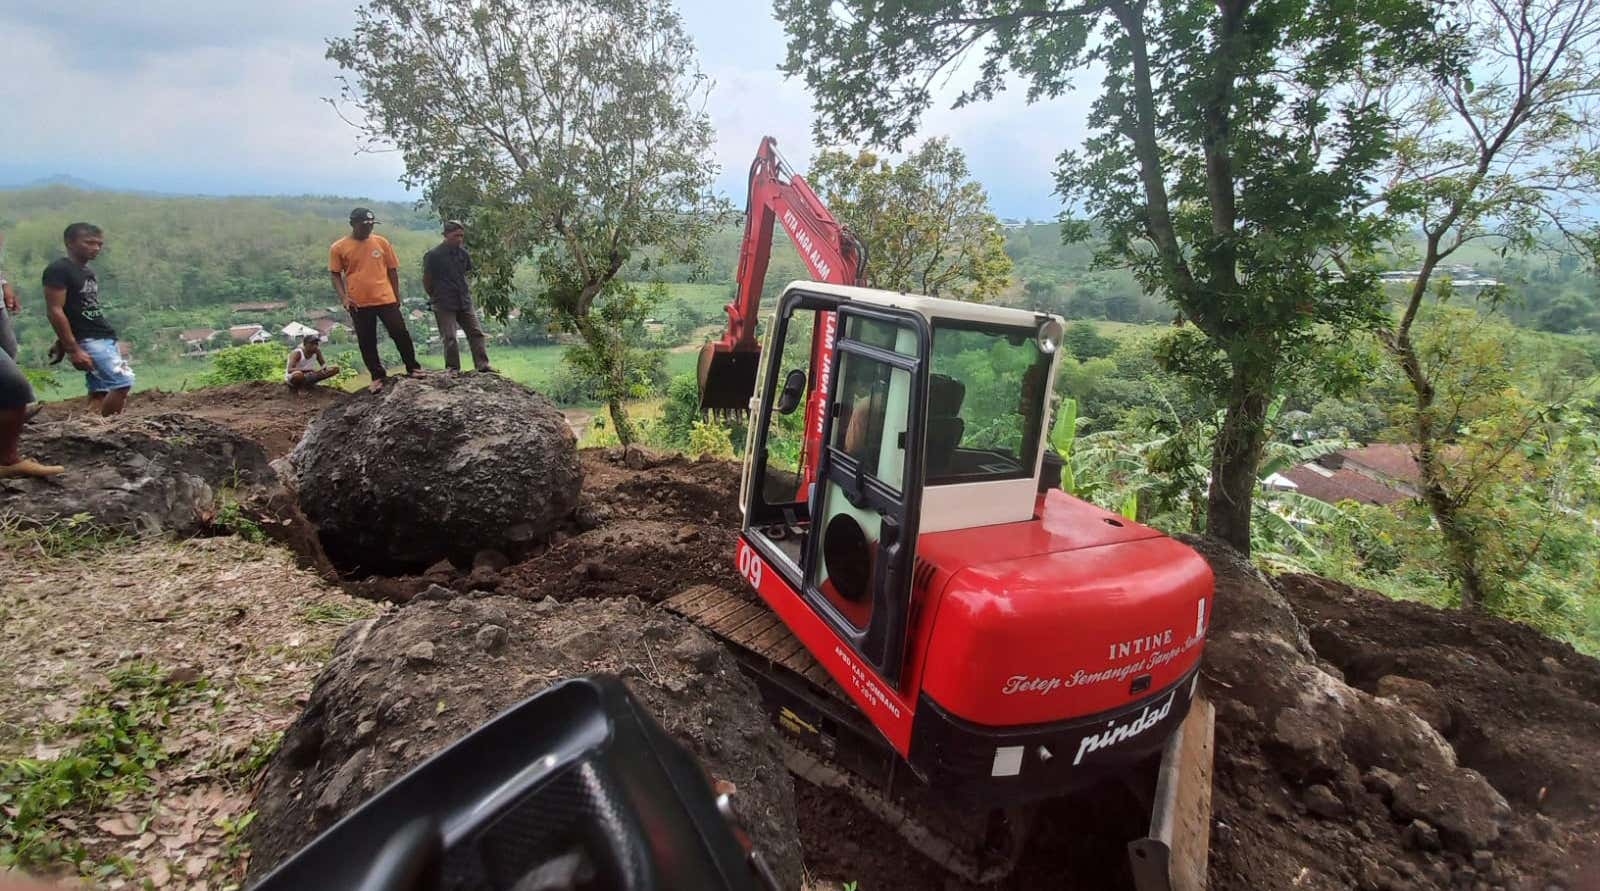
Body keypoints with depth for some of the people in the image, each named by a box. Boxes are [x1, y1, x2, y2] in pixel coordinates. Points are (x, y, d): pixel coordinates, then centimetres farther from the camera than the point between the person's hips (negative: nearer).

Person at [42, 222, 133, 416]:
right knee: (123, 381, -18)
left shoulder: (87, 271, 17)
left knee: (99, 391, 5)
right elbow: (54, 311, -13)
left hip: (106, 338, 8)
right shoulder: (58, 270, -8)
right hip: (87, 341, -8)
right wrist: (73, 350, -18)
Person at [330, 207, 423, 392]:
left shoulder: (381, 242, 3)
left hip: (386, 299, 0)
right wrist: (343, 297, -9)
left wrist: (397, 297, 8)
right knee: (366, 342, 5)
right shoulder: (338, 248, 0)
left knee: (400, 334, 2)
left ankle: (413, 368, 18)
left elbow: (392, 270, 8)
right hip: (359, 304, 0)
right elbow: (335, 274, 4)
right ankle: (378, 376, 16)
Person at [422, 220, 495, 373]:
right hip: (444, 305, -5)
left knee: (476, 333, 0)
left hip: (464, 301, 5)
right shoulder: (433, 255, -9)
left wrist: (462, 293, 15)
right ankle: (453, 369, 7)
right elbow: (426, 280, -2)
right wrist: (436, 297, 7)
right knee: (449, 338, -1)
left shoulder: (463, 253, 5)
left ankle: (482, 365, 3)